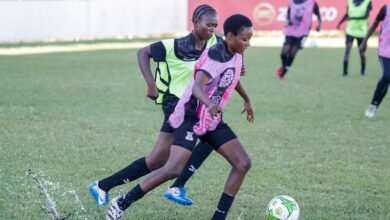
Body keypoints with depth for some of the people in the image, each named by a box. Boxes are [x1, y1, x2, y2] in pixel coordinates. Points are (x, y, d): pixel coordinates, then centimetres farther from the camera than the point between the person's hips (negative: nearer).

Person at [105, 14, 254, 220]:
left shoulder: (236, 53, 4)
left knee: (243, 163, -2)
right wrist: (209, 103, -59)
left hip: (212, 120, 9)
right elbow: (197, 86, -39)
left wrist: (246, 99, 42)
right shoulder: (215, 55, -23)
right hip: (191, 117, -9)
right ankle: (121, 203, -9)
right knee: (174, 169, -21)